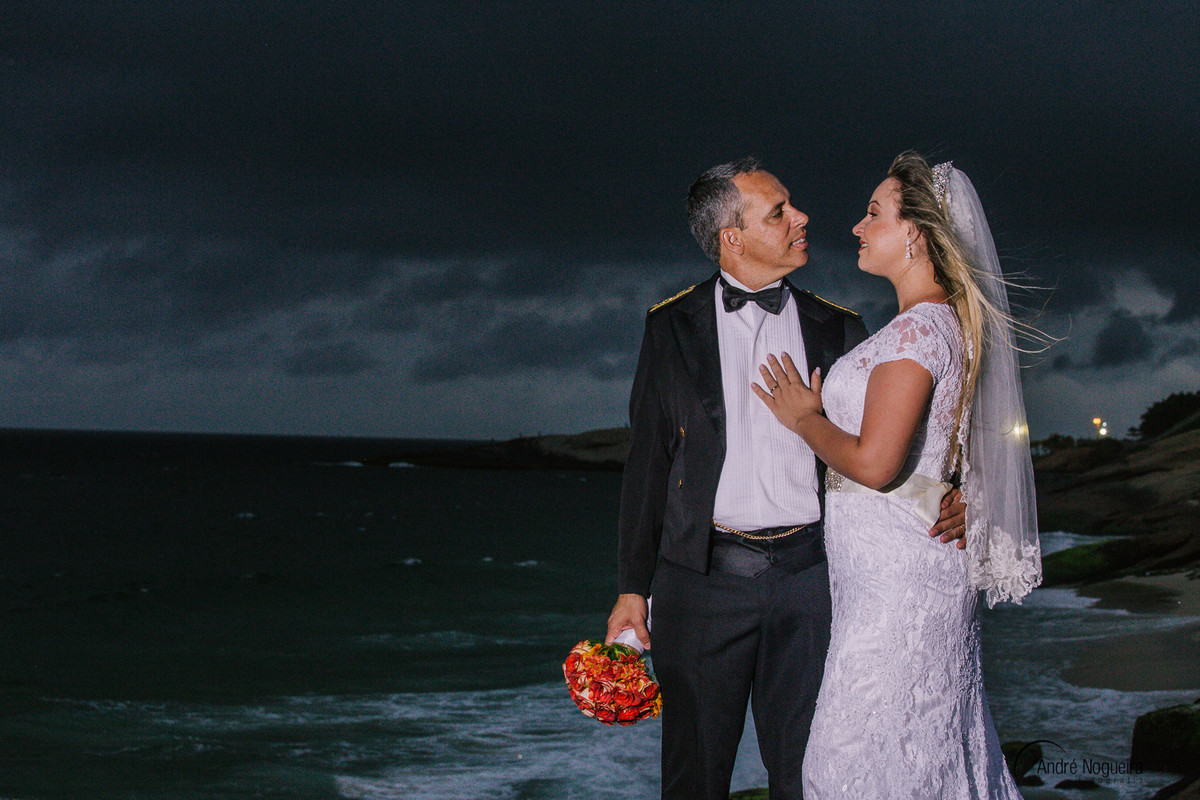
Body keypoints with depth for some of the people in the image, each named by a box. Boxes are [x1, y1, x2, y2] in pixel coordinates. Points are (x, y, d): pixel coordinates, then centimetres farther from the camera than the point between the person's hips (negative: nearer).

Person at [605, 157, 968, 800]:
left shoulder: (838, 328, 8)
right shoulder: (673, 326, 5)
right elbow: (648, 459, 5)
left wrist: (943, 499, -11)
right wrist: (631, 587, 2)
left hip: (808, 575, 1)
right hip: (704, 575, -1)